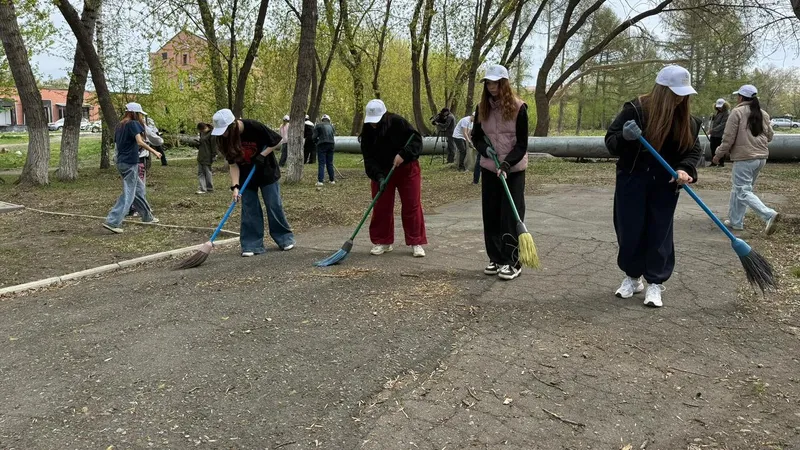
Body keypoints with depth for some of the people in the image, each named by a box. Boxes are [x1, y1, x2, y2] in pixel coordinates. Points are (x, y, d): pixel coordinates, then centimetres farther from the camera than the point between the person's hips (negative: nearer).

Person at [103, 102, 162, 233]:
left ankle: (147, 216, 30)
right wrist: (154, 152, -17)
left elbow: (117, 143, 18)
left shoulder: (119, 125, 14)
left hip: (121, 162, 9)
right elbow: (140, 142, -23)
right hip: (130, 163, -9)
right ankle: (112, 222, -12)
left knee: (139, 188, 20)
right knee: (128, 194, -6)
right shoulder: (133, 124, -9)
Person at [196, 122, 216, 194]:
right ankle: (203, 188, 7)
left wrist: (213, 156, -15)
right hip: (200, 157, 8)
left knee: (207, 172, 1)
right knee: (200, 173, 6)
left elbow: (213, 146, -14)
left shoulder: (211, 134, -15)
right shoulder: (202, 133, 9)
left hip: (207, 157, -8)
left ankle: (210, 188, 13)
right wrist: (197, 144, 8)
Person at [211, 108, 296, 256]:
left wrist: (262, 155, -21)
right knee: (249, 209, 2)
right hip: (246, 176, 3)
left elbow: (276, 140, -14)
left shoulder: (254, 127, -28)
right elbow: (233, 164, -12)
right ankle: (252, 245, 9)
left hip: (266, 172, -3)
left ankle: (285, 238, 16)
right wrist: (235, 186, -20)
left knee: (274, 206, 2)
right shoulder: (225, 139, -16)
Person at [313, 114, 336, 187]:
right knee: (330, 163, 14)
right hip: (331, 145, 4)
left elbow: (314, 137, -1)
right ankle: (332, 180, 18)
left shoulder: (318, 125, 3)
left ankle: (320, 181, -14)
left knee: (321, 164, -6)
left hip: (322, 145, -4)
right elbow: (334, 135, 11)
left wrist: (317, 142, 15)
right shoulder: (331, 126, 17)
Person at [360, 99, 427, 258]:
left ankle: (416, 242, 5)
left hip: (406, 169, -3)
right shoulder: (367, 131, -11)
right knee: (381, 207, 5)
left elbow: (416, 139, -17)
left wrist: (403, 154, -32)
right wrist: (378, 176, -26)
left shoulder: (398, 122, -20)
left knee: (412, 206, -2)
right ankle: (383, 241, 18)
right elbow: (369, 157, -14)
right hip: (381, 172, 3)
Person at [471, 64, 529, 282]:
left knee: (511, 215, -4)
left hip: (514, 169, -4)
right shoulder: (482, 108, 2)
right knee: (491, 214, 7)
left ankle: (512, 262, 2)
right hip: (489, 168, 5)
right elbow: (476, 137, 11)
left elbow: (522, 144, -11)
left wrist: (507, 163, -24)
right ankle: (496, 258, 17)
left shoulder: (518, 108, -10)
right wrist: (485, 150, -10)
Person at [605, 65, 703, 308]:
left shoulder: (685, 118, -2)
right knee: (630, 230, 4)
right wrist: (625, 137, -33)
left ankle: (655, 283, 13)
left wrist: (685, 169, -16)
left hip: (664, 184, 2)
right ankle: (632, 277, 24)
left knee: (660, 233, 3)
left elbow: (694, 150, 4)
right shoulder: (635, 109, -13)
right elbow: (610, 142, -11)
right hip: (632, 181, -2)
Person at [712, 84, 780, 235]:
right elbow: (770, 136, 16)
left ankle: (769, 215, -22)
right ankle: (735, 221, 20)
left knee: (743, 192, -5)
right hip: (761, 157, 7)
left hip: (744, 158, -7)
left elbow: (728, 137, -11)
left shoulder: (737, 112, -9)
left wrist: (719, 154, 0)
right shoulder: (763, 114, 11)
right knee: (739, 189, 16)